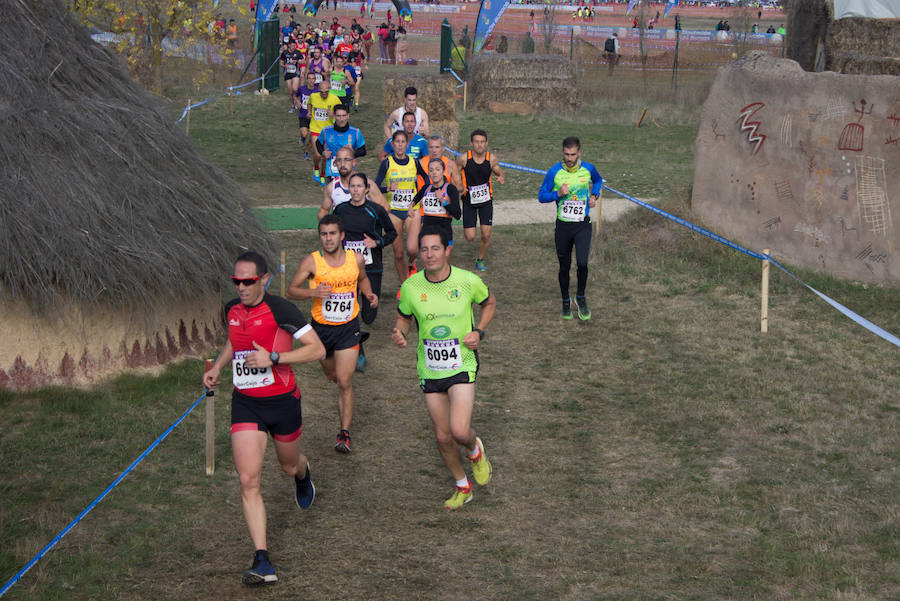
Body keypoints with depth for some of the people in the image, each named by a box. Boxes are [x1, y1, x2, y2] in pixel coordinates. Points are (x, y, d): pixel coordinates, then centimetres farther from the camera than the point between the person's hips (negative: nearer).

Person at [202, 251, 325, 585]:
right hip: (244, 403, 4)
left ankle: (303, 475, 63)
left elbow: (317, 349, -19)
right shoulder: (232, 310, 3)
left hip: (282, 401, -3)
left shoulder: (280, 310, -17)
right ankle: (262, 561, -12)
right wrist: (218, 367, 11)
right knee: (248, 480, -11)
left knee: (289, 466, 21)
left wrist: (273, 358, -26)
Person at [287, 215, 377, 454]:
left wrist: (368, 293, -3)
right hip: (322, 327, 1)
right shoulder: (311, 262, -12)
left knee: (345, 382, -10)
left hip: (348, 328, -1)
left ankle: (345, 433, -2)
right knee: (333, 377, 20)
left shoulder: (355, 259, -5)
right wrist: (313, 292, -24)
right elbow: (291, 290, -6)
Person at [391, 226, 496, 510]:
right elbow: (404, 317, 12)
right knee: (442, 437, 8)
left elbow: (489, 303, 10)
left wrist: (479, 331, -6)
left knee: (459, 431, -19)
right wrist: (399, 333, -11)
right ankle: (463, 487, 32)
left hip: (462, 366, -3)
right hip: (429, 369, 3)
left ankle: (475, 450, 19)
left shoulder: (468, 281, -11)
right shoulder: (411, 286, -7)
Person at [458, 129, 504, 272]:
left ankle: (480, 260, 21)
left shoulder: (492, 159, -9)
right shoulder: (464, 159, -14)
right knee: (470, 237, -3)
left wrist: (501, 178, -19)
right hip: (469, 200, -1)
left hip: (486, 199, 1)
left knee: (486, 235, -4)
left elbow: (500, 174, 5)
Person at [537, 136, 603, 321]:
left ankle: (580, 297, 9)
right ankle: (566, 302, 29)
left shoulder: (588, 169, -2)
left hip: (583, 225, 0)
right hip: (563, 225, 0)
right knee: (564, 267, 8)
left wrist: (594, 195, 4)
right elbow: (541, 196, -1)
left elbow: (598, 181, 22)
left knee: (582, 262, -17)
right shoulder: (554, 172, -7)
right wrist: (558, 194, -18)